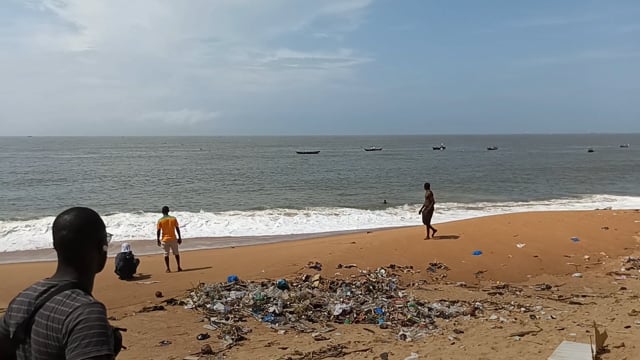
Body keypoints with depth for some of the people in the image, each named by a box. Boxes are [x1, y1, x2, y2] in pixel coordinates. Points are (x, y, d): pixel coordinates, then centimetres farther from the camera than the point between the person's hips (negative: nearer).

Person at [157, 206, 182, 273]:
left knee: (166, 254, 5)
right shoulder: (173, 219, -1)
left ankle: (168, 268, 2)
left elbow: (158, 231, -6)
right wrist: (179, 238, 6)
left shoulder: (160, 220, -4)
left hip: (165, 239, -1)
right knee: (176, 253, 12)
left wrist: (158, 240, 0)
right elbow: (177, 229, 0)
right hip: (173, 239, 1)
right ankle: (179, 267, 12)